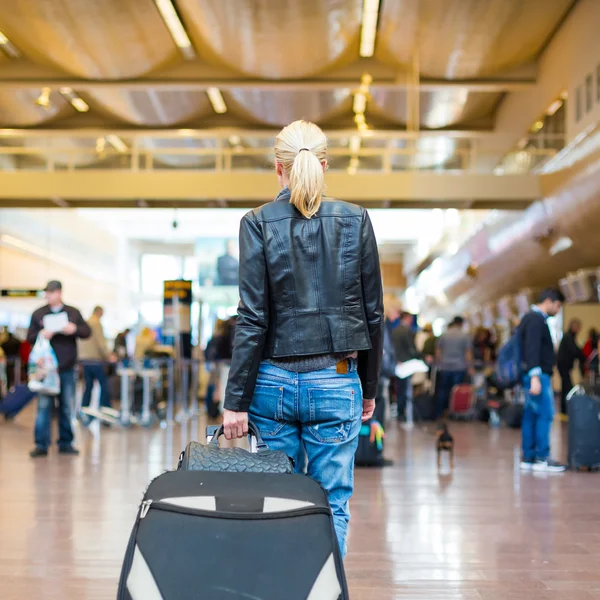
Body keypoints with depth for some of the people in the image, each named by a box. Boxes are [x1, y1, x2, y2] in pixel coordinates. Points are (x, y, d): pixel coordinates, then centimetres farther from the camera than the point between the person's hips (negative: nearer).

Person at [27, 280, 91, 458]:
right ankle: (41, 445, -2)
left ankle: (66, 443, 16)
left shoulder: (73, 312, 9)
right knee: (44, 406, -5)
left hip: (67, 368, 1)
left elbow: (87, 332, 6)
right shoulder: (38, 314, 6)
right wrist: (41, 335, -17)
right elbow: (29, 337, 3)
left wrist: (75, 329, -14)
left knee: (67, 407, 7)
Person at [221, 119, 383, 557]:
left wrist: (236, 400, -3)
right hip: (335, 382, 0)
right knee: (332, 507, 6)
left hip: (273, 381, 0)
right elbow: (373, 313, 3)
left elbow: (252, 319, -7)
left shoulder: (259, 224, -3)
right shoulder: (356, 221, 1)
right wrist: (370, 388, 13)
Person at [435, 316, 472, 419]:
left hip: (444, 367, 2)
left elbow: (438, 352, 6)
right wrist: (468, 366, 5)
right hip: (459, 368, -2)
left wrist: (439, 363, 17)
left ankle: (439, 413, 9)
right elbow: (468, 353, -4)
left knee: (442, 391, 9)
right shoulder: (465, 336, -3)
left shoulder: (444, 335, 3)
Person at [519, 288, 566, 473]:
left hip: (534, 375, 10)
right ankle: (541, 458, -6)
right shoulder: (536, 319, -12)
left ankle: (528, 458, 9)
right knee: (545, 415, -7)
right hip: (538, 375, -10)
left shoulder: (531, 318, 19)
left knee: (531, 416, 8)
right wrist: (535, 377, -28)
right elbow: (532, 349, -22)